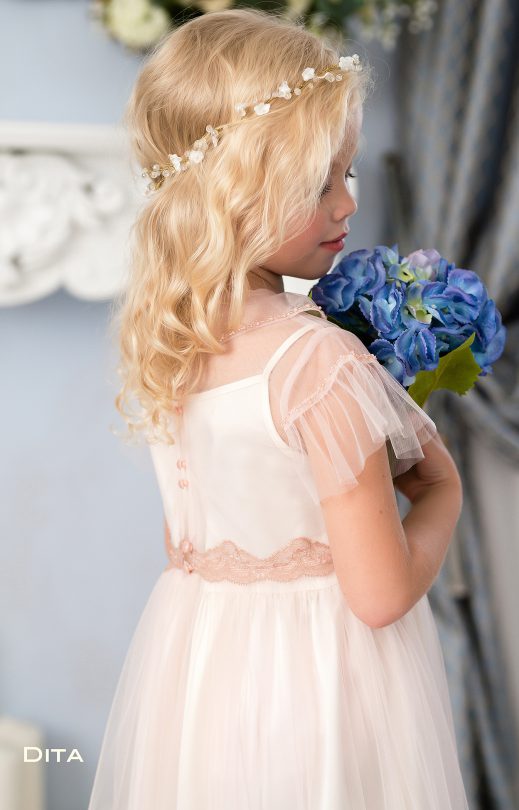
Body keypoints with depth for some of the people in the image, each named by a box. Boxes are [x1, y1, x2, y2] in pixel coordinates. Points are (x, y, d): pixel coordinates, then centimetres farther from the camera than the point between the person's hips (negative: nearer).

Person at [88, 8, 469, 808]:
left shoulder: (163, 343, -3)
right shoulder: (321, 362, -26)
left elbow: (185, 540, 8)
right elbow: (383, 594, -22)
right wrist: (443, 495, -4)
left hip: (190, 663, 7)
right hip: (316, 676, -6)